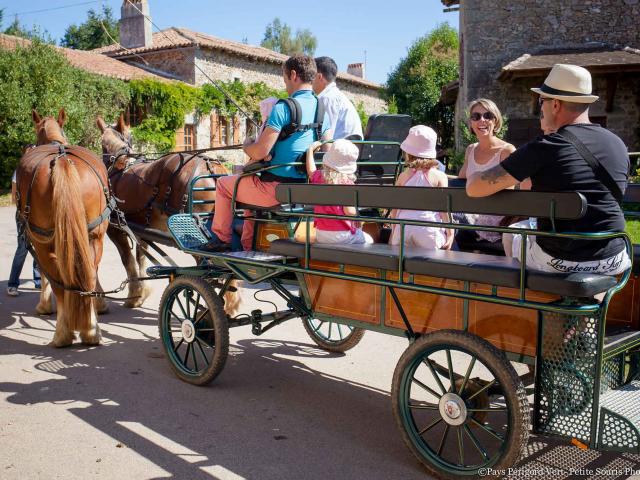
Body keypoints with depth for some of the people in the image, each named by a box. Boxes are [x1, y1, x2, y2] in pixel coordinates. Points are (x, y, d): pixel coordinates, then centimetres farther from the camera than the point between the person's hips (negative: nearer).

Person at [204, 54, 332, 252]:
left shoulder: (283, 108, -17)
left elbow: (259, 153, -20)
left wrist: (246, 146, 2)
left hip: (276, 190, -7)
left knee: (224, 184, 16)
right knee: (254, 189, 34)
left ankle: (221, 239, 27)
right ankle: (248, 246, 35)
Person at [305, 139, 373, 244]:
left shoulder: (318, 177, 0)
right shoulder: (347, 184, -18)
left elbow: (311, 170, 25)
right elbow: (350, 212, -22)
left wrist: (311, 149, 38)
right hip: (342, 235, -6)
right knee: (368, 241, 18)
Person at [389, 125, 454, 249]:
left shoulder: (403, 176, 6)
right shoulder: (439, 176, 0)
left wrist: (393, 231, 19)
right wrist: (450, 233, 0)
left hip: (403, 228, 2)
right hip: (429, 229, -2)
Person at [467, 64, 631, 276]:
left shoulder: (544, 147, -15)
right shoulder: (618, 145, 0)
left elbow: (474, 188, -16)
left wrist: (475, 176, 11)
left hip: (559, 263, -4)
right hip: (613, 263, 4)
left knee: (511, 235, 26)